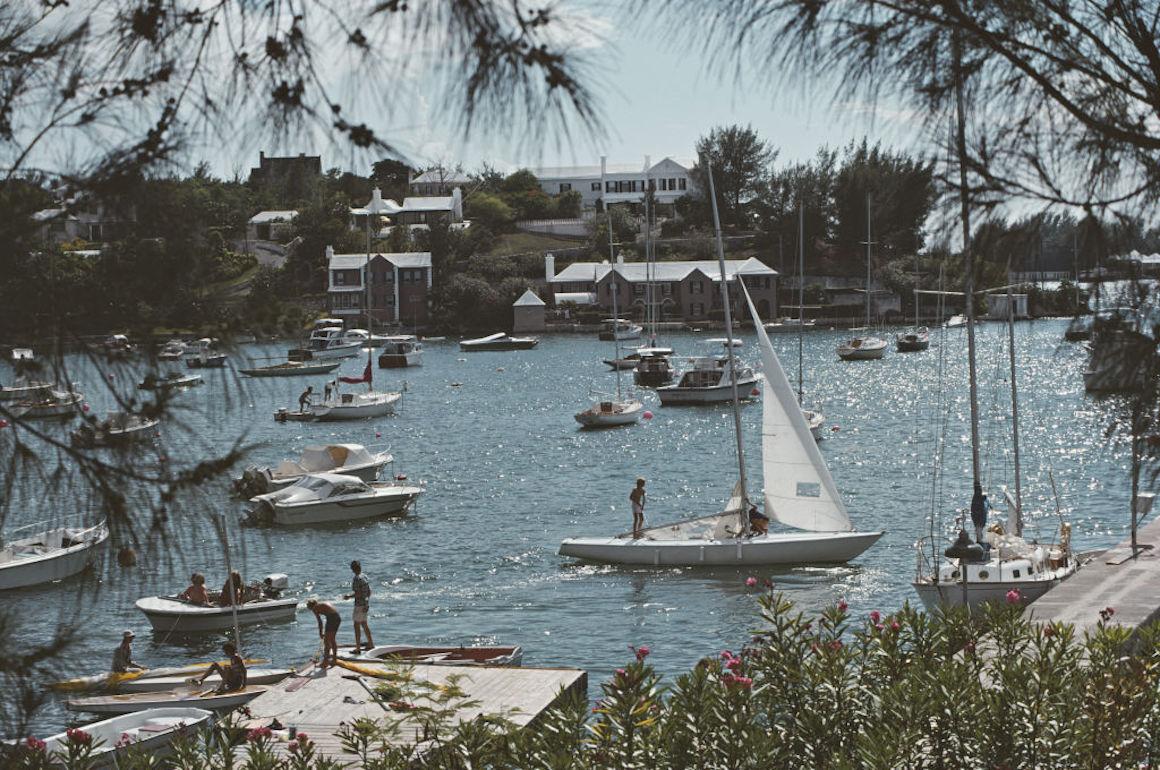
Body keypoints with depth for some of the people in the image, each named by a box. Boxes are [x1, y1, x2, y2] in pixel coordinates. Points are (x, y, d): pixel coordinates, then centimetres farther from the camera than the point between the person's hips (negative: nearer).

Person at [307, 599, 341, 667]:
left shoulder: (315, 608, 7)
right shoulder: (324, 604, 29)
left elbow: (320, 622, 3)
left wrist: (320, 633, 10)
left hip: (332, 618, -8)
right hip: (338, 617, 8)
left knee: (326, 641, 1)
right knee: (332, 639, 21)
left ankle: (325, 662, 3)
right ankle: (335, 660, 28)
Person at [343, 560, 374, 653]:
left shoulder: (356, 579, -19)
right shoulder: (365, 577, 8)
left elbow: (358, 594, -23)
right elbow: (369, 591, 15)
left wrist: (349, 596, -9)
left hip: (359, 605, -9)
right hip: (366, 604, 9)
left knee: (357, 625, -3)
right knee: (364, 624, 20)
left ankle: (358, 647, -2)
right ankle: (370, 644, 26)